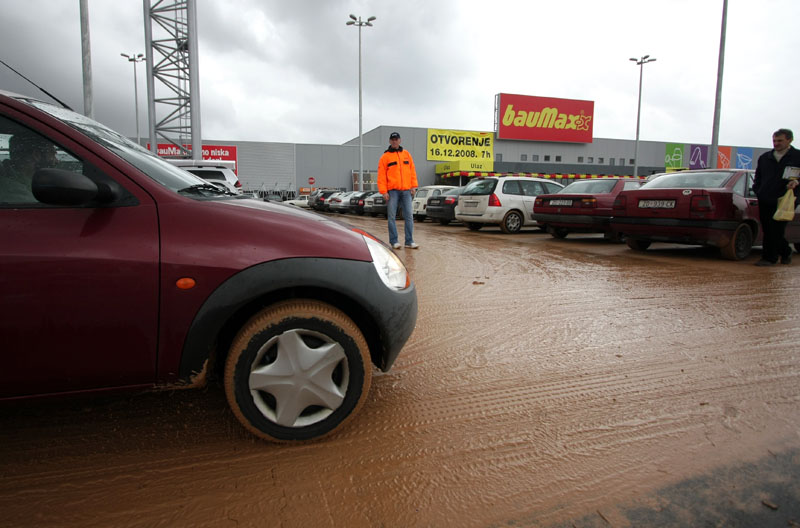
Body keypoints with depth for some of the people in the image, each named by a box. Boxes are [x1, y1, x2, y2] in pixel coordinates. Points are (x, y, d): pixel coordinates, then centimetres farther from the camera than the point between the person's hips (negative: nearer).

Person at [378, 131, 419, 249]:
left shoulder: (406, 154, 15)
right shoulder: (385, 157, 5)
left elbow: (412, 170, 14)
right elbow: (381, 176, 0)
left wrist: (413, 186, 4)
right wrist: (384, 191, -8)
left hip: (406, 190, 3)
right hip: (392, 191, -2)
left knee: (409, 216, 0)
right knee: (392, 216, 0)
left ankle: (409, 241, 3)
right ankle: (394, 241, 6)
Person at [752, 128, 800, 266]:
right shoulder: (764, 157, 16)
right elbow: (758, 178, 24)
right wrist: (758, 191, 9)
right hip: (765, 201, 5)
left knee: (776, 230, -8)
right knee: (768, 230, 7)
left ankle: (769, 257, -2)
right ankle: (785, 252, 28)